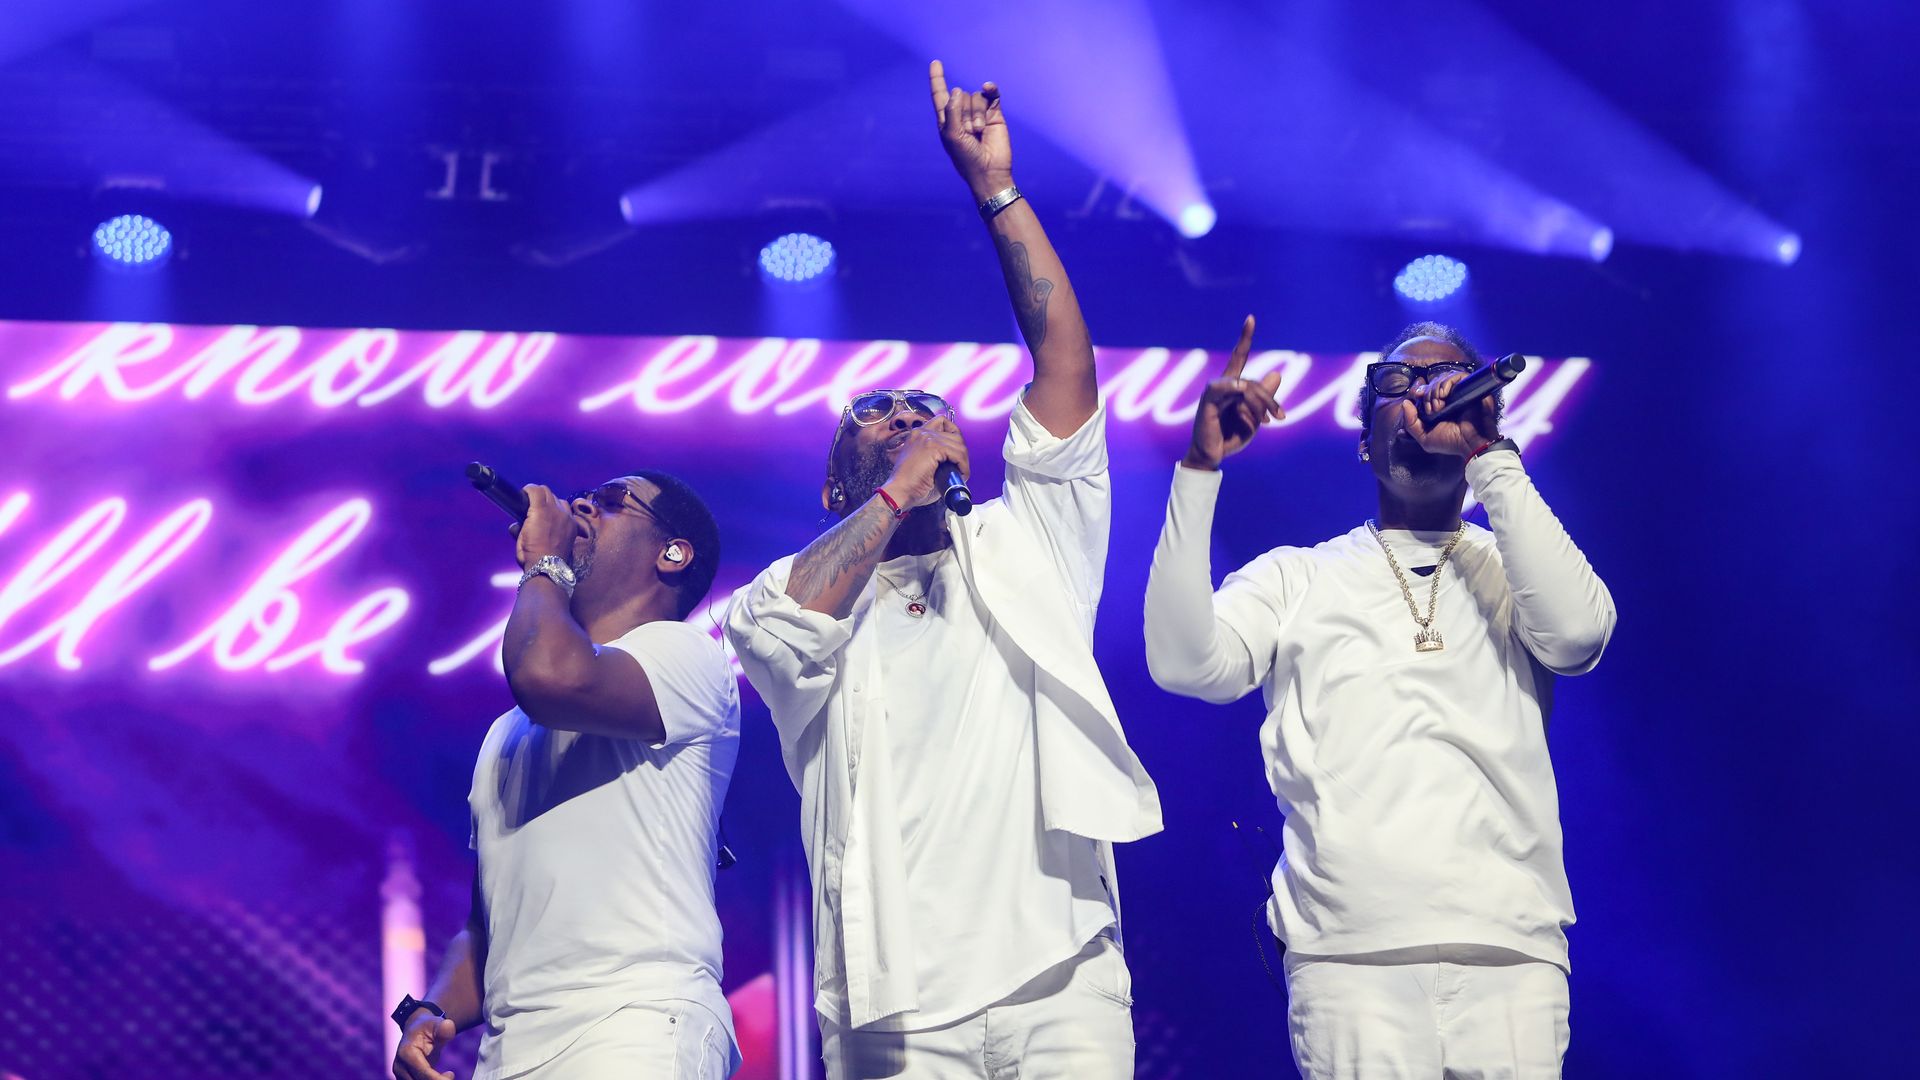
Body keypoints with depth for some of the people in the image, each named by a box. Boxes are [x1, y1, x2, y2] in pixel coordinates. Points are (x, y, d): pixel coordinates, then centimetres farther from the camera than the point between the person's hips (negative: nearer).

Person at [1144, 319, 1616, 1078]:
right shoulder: (1295, 578, 15)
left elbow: (1577, 632, -6)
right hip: (1348, 957, -1)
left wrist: (1490, 458, -6)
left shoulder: (1512, 569, 17)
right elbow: (1183, 662, -2)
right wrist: (1201, 468, -8)